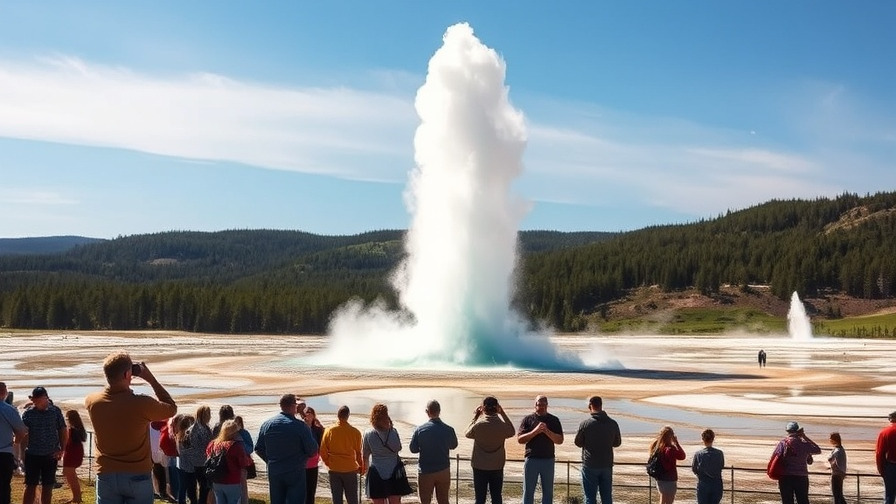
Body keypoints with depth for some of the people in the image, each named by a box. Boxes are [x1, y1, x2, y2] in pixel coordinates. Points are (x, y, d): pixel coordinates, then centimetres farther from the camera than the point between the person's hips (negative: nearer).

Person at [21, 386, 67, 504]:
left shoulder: (55, 411, -2)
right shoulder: (28, 413, -5)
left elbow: (63, 431, 4)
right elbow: (23, 434, -2)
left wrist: (61, 450, -4)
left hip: (51, 456, 1)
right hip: (32, 455, -1)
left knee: (47, 487, 8)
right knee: (30, 486, 0)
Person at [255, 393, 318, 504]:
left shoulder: (267, 424, 0)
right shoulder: (301, 426, -15)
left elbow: (258, 448, 6)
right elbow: (312, 449, -12)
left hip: (274, 473, 5)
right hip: (295, 473, -5)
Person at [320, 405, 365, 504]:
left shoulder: (329, 431, -5)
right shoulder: (355, 432, -8)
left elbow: (323, 452, -1)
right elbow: (358, 452, 0)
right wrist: (361, 467, 16)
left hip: (334, 470, 1)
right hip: (350, 470, -1)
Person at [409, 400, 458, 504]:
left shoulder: (419, 430, -14)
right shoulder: (449, 430, -10)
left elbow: (413, 449, -3)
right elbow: (453, 445, 9)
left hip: (425, 472, -1)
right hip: (444, 471, 2)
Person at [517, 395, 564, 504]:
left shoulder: (554, 420, 4)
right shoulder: (528, 419, 1)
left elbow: (560, 440, -3)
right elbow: (520, 439, -7)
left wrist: (547, 431, -19)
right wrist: (535, 431, -19)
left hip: (548, 459, 1)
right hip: (531, 459, -1)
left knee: (548, 491, 8)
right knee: (528, 491, 3)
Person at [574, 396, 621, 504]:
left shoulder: (585, 423, -12)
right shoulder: (613, 424, -2)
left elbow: (578, 443, -2)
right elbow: (617, 442, 10)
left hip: (590, 466, -3)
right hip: (607, 466, 3)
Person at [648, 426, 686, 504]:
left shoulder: (655, 446, -1)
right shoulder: (670, 449, -23)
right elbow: (682, 456, -11)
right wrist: (676, 442, -9)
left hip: (659, 478, 8)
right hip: (669, 479, -8)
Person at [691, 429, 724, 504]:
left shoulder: (698, 454, -13)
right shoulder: (719, 453, -8)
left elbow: (694, 469, -1)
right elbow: (722, 466, 8)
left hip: (703, 485, -2)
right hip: (717, 486, 2)